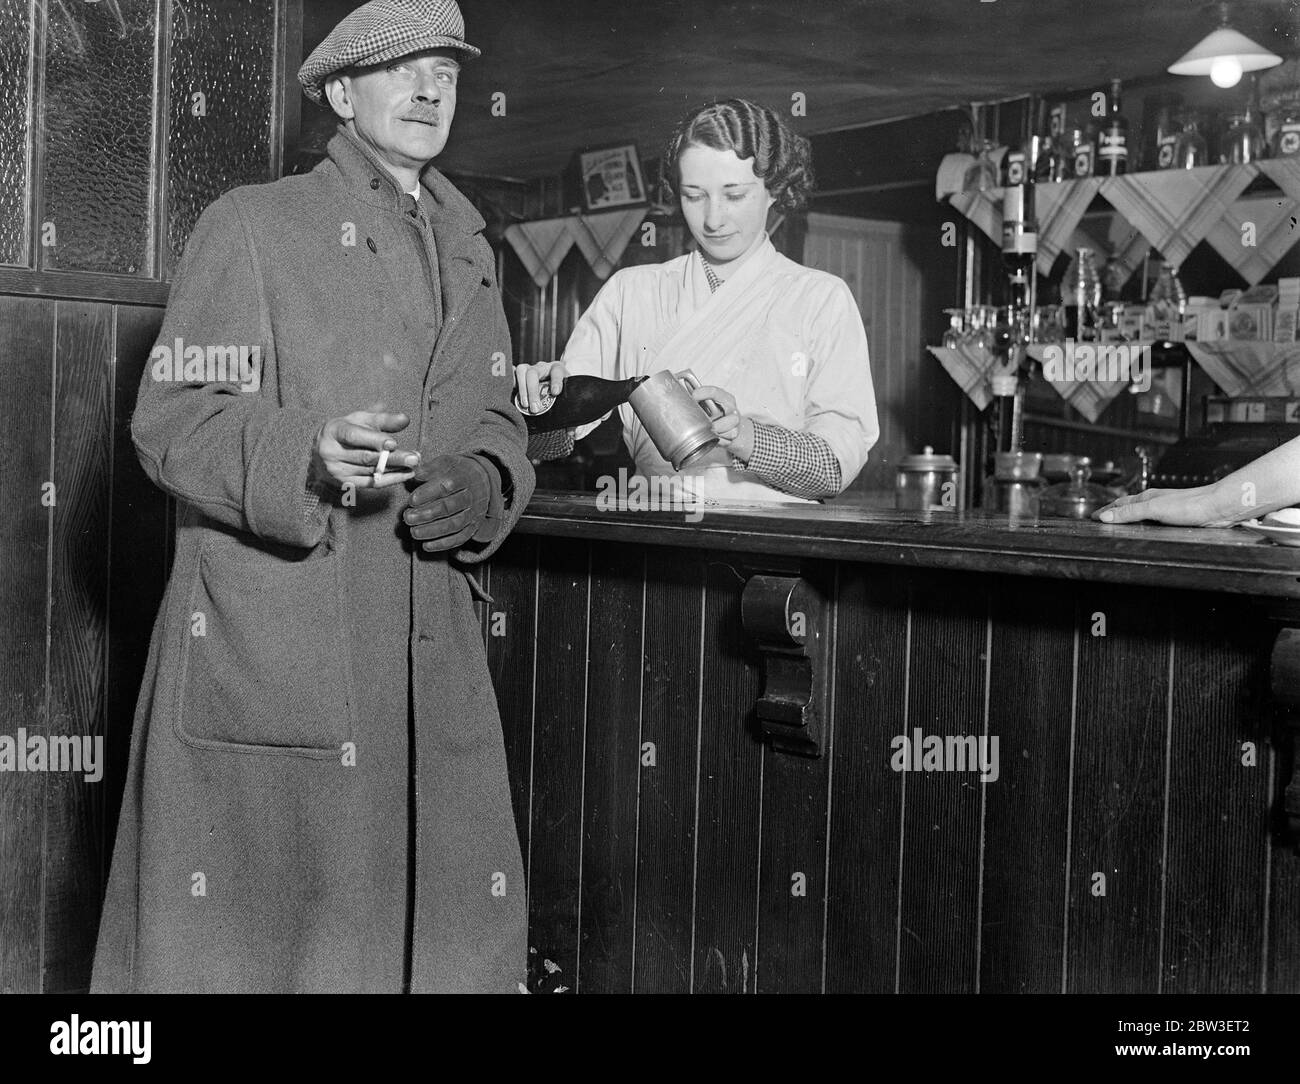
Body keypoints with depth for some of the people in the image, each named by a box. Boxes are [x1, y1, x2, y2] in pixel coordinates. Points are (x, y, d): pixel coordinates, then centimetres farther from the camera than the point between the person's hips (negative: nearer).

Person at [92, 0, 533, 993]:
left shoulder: (469, 251, 19)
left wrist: (481, 487, -4)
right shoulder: (251, 225, 2)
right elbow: (170, 418, -4)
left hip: (432, 663, 5)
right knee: (251, 932, 0)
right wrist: (304, 458, -22)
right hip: (266, 652, -4)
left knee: (449, 919, 5)